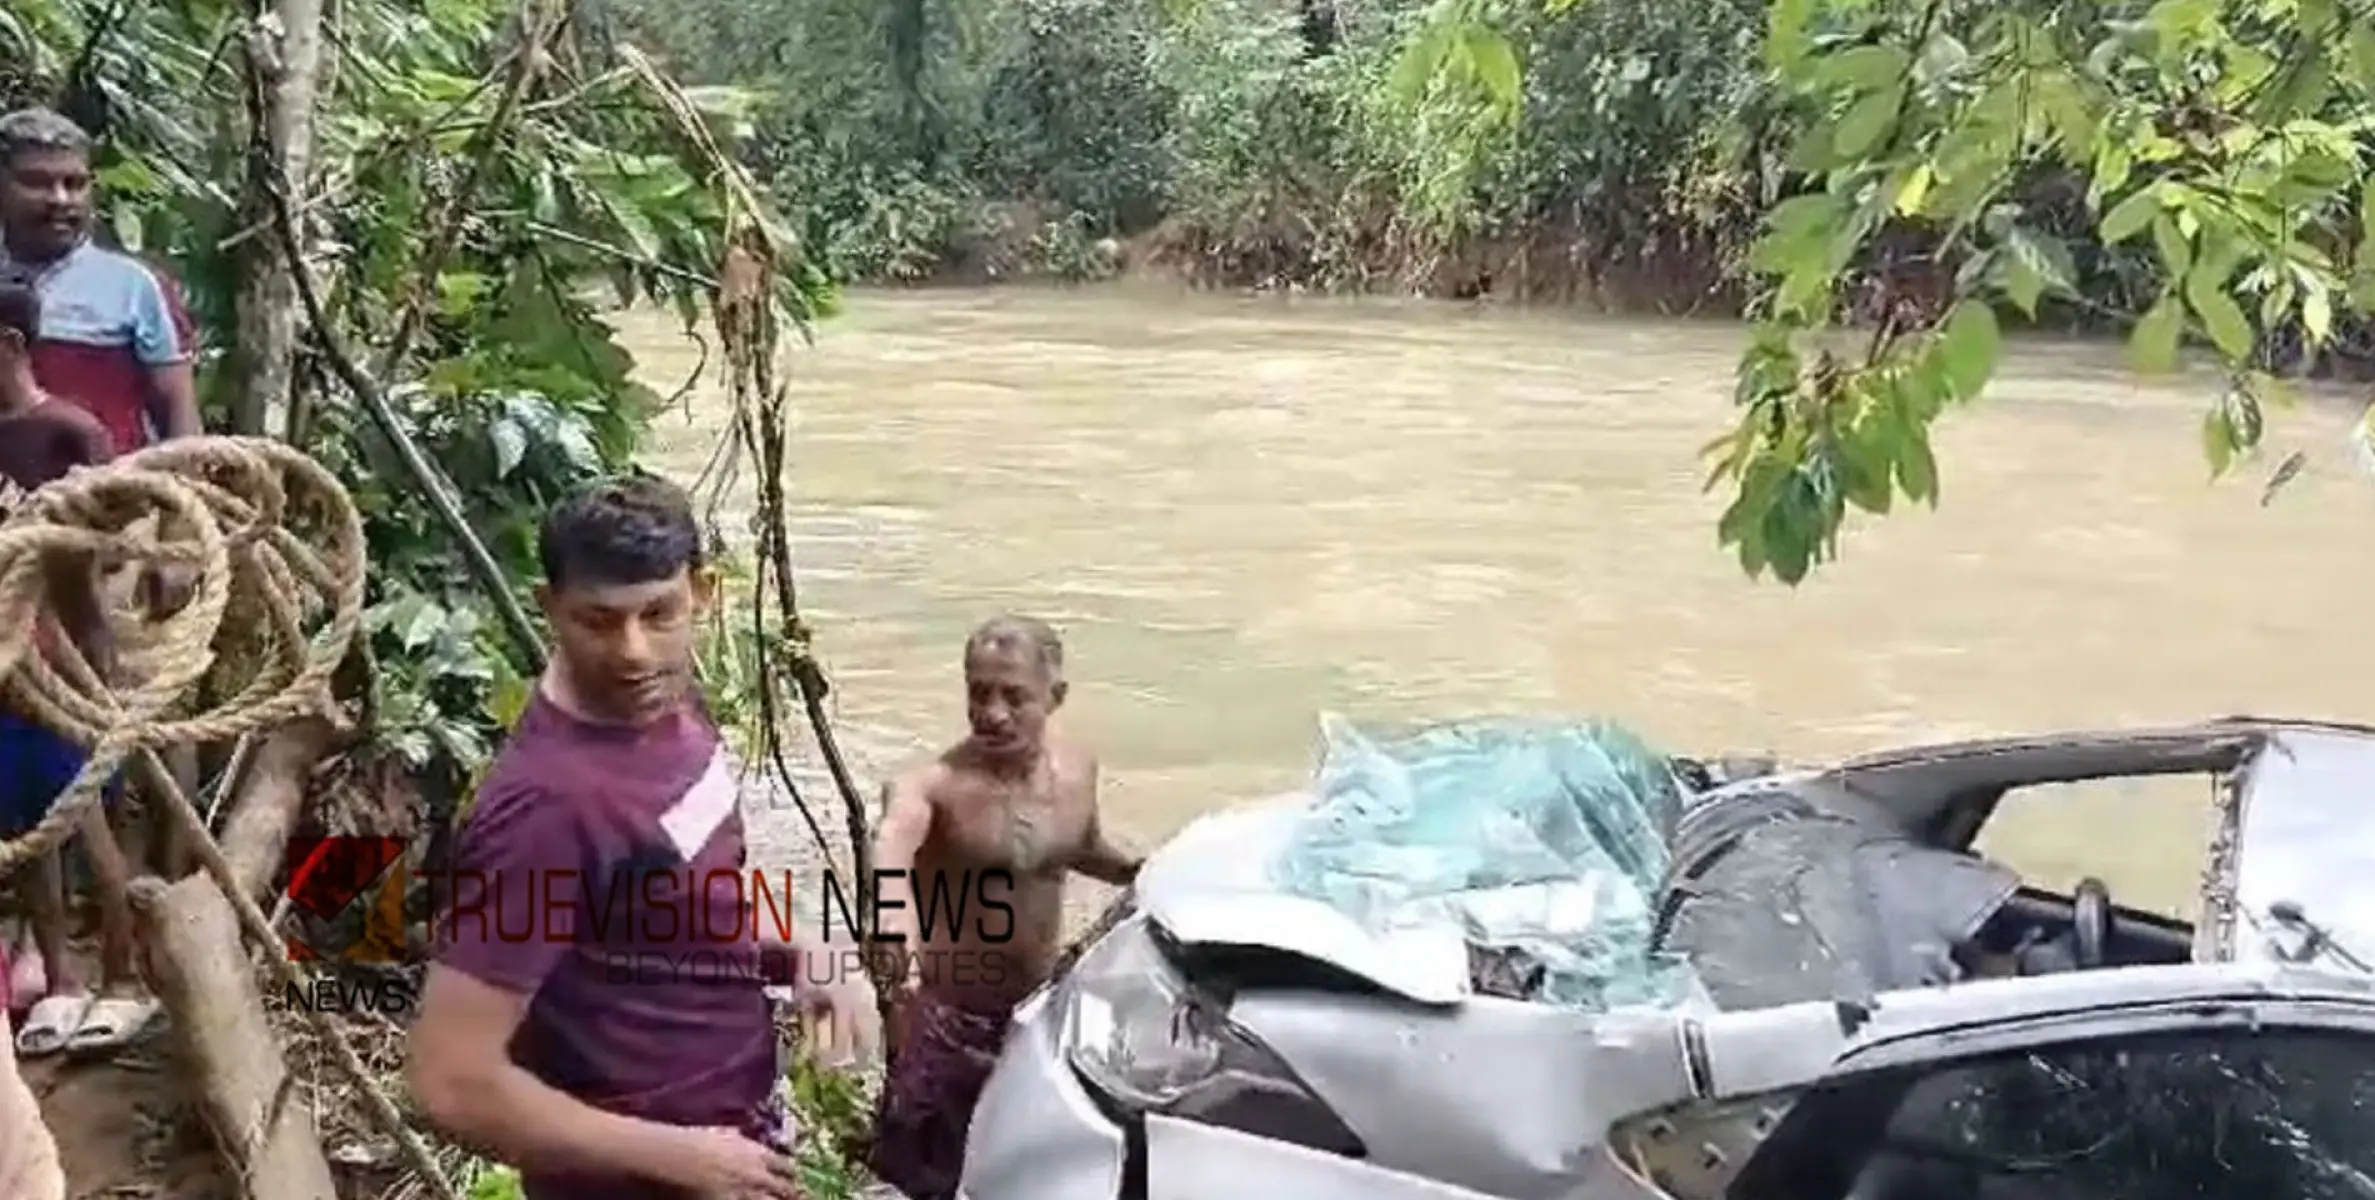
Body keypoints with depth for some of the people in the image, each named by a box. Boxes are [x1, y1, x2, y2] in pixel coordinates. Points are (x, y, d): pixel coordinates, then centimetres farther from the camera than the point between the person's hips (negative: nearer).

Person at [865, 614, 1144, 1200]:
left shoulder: (1077, 768, -5)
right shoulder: (935, 783, -25)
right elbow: (892, 840, -48)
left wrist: (1141, 872, -3)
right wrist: (895, 912, -70)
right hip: (947, 1018, -5)